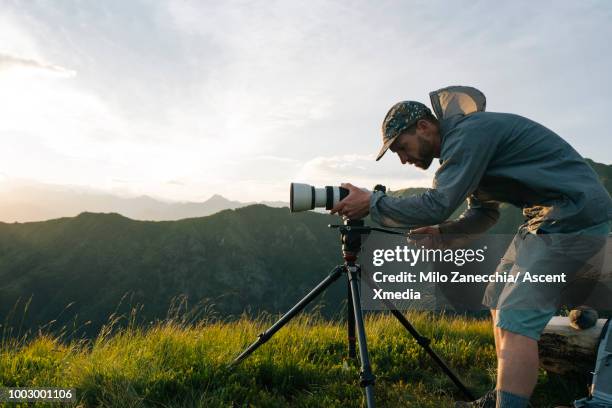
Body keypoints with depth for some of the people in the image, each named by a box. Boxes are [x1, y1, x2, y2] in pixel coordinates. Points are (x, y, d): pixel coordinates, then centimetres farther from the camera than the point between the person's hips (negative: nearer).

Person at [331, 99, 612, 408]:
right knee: (500, 301, 13)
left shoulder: (470, 132, -18)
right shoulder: (461, 143, 14)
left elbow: (438, 204, -27)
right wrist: (442, 230, 0)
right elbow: (484, 212, 17)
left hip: (576, 214, -10)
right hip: (547, 214, 10)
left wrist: (371, 203, -17)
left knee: (515, 321, -15)